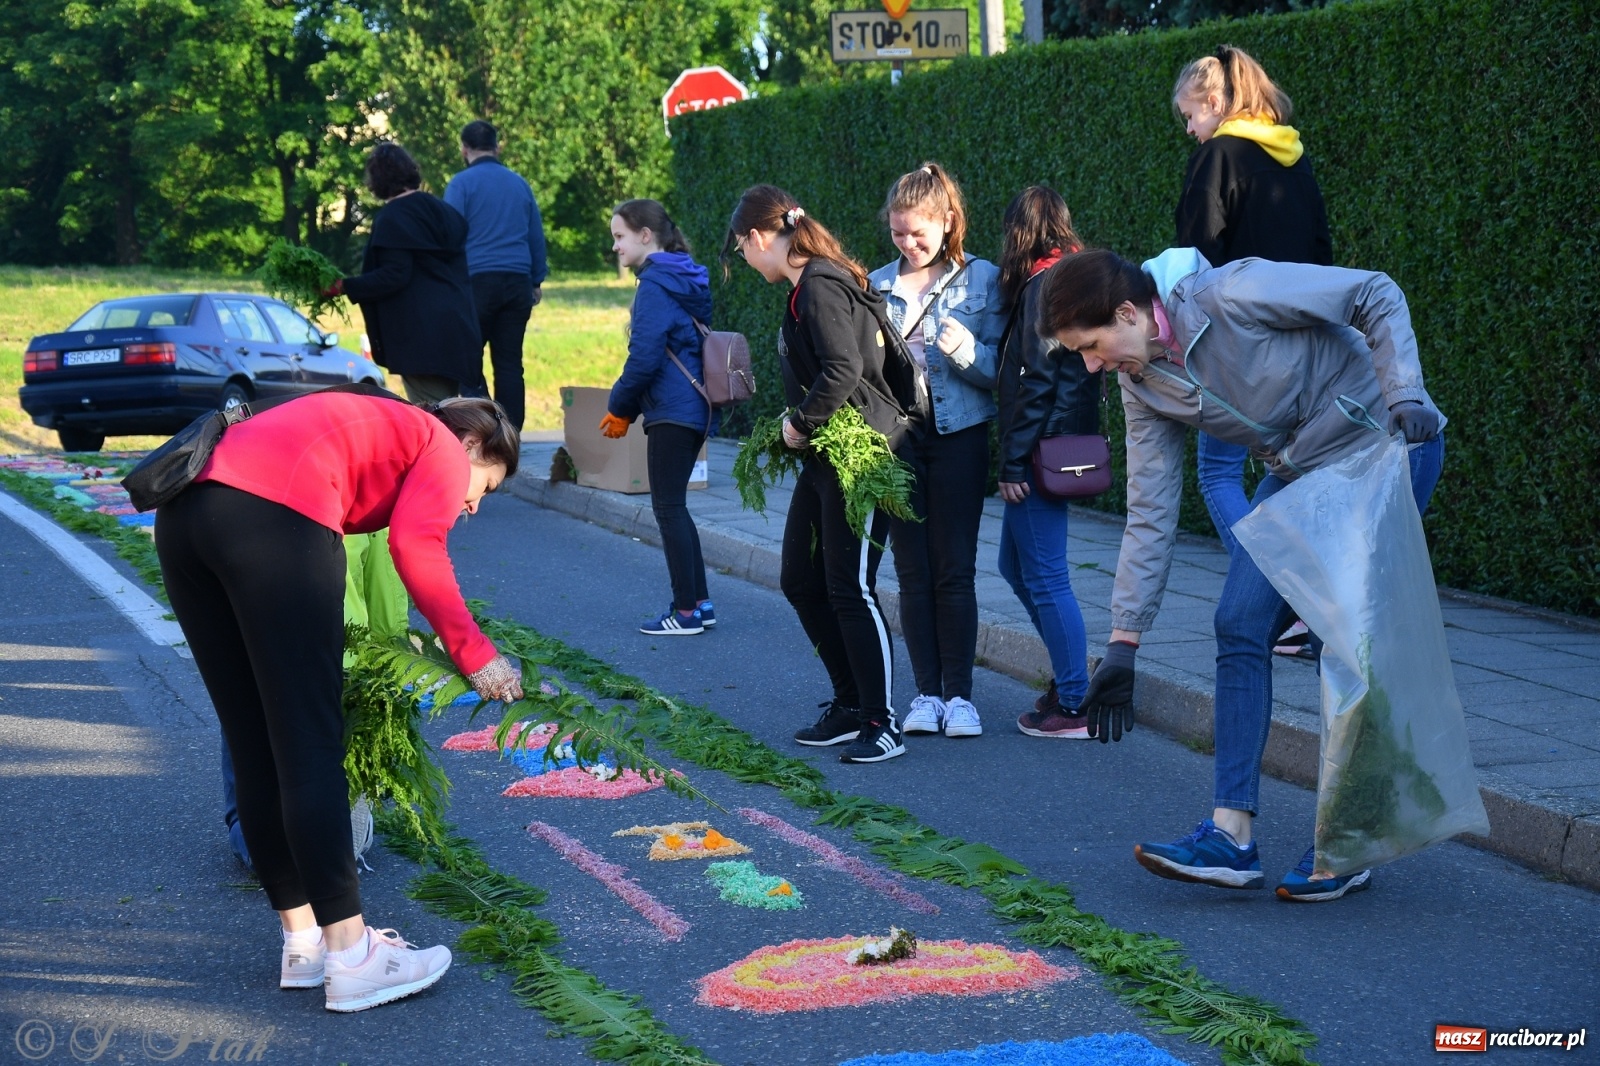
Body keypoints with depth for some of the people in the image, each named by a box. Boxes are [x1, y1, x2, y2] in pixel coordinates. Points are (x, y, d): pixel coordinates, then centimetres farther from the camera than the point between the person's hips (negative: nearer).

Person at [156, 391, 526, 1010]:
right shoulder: (444, 448, 14)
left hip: (182, 516, 8)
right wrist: (473, 652, -1)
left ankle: (304, 941, 20)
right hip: (274, 518, -8)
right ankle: (351, 958, 0)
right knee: (310, 746, -4)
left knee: (256, 748, 13)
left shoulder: (376, 427, 36)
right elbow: (414, 545, -6)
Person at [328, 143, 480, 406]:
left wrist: (344, 287, -16)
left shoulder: (393, 217, -10)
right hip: (457, 328, 8)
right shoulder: (441, 210, 13)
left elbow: (394, 275, -19)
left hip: (420, 333, -8)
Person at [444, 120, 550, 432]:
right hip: (517, 282, 4)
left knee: (468, 361, 2)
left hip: (477, 278, -4)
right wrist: (537, 280, 22)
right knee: (510, 363, 5)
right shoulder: (519, 183, 14)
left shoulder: (462, 183, -1)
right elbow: (537, 236, 16)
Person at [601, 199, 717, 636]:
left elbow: (645, 357, -19)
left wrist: (620, 407, -5)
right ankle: (700, 603, 17)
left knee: (668, 507, -3)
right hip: (695, 408, 10)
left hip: (672, 413, -10)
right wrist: (627, 407, 18)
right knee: (673, 506, 15)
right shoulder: (685, 280, 16)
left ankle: (686, 611, -1)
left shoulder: (655, 284, -13)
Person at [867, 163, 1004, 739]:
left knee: (955, 570, -1)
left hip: (957, 435, -3)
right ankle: (927, 693, 11)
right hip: (894, 437, 3)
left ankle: (959, 694, 6)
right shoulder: (876, 284, 9)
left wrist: (969, 353, -22)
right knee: (912, 571, 5)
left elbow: (1001, 368, -3)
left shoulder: (981, 278, 0)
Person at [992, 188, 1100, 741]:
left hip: (1044, 449, -10)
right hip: (1067, 445, 10)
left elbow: (1036, 382, -19)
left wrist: (1013, 463, -17)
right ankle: (1070, 675, 25)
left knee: (1045, 576, -3)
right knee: (1016, 565, 19)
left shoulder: (1043, 285, -14)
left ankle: (1076, 706, 2)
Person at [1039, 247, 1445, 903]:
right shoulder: (1142, 387, -3)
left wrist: (1405, 395, -30)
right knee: (1239, 625, -4)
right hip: (1297, 473, 7)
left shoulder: (1233, 295, -25)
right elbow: (1149, 516, 1)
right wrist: (1122, 641, -1)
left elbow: (1377, 296, -17)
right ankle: (1231, 837, -4)